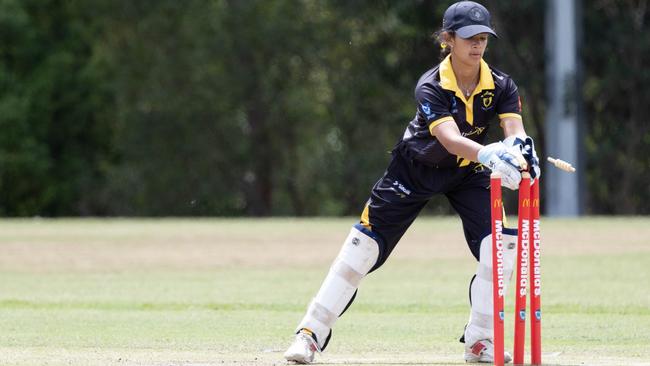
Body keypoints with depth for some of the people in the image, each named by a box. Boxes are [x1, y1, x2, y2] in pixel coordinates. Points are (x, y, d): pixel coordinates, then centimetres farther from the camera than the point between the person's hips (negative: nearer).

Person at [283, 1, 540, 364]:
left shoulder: (501, 85, -17)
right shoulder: (430, 87, -29)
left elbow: (515, 129, -32)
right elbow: (450, 139, -44)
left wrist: (520, 149, -58)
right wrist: (488, 154, -65)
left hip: (467, 171, 3)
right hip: (416, 167, -3)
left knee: (501, 242, -16)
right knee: (364, 245, -7)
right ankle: (311, 333, 1)